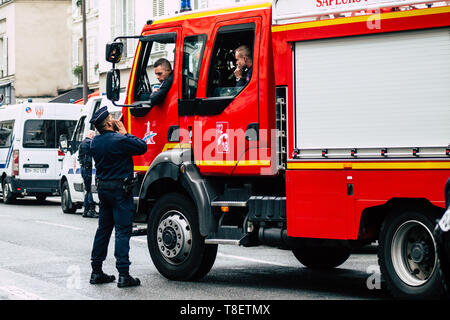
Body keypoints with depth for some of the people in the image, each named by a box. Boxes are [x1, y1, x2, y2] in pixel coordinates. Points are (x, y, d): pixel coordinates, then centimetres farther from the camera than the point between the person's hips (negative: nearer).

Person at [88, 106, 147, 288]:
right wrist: (125, 133, 0)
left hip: (102, 188, 8)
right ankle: (123, 275, -9)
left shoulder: (95, 142, 6)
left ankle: (96, 271, 19)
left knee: (103, 229, 15)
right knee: (122, 231, -6)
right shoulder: (119, 141, -17)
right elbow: (142, 147, -8)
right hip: (120, 189, -7)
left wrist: (119, 133, 12)